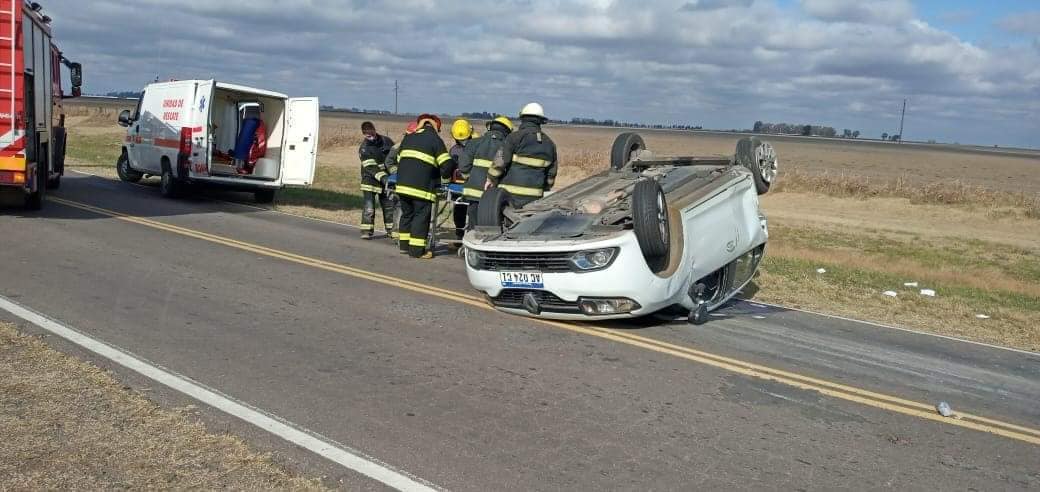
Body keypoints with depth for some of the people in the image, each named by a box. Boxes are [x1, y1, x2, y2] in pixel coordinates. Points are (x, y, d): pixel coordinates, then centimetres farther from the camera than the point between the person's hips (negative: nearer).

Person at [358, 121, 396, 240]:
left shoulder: (386, 141, 0)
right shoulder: (364, 148, -13)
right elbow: (371, 168, -22)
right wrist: (383, 178, -34)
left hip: (386, 179, 4)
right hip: (370, 180, -4)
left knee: (389, 206, 9)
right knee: (368, 207, -8)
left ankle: (391, 230, 18)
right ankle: (366, 231, 0)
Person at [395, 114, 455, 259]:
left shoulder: (408, 138, 20)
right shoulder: (435, 139, 0)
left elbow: (399, 159, 24)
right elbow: (447, 164, -6)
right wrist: (446, 175, 13)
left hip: (402, 184, 6)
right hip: (421, 187, -6)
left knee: (407, 214, 19)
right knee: (421, 216, 0)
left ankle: (404, 245, 25)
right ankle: (416, 250, 0)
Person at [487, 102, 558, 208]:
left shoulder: (515, 137, -5)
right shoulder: (549, 143, 13)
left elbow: (499, 161, -9)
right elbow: (551, 173, 17)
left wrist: (491, 180, 5)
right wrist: (544, 189, 29)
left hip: (511, 194, -5)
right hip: (534, 197, 5)